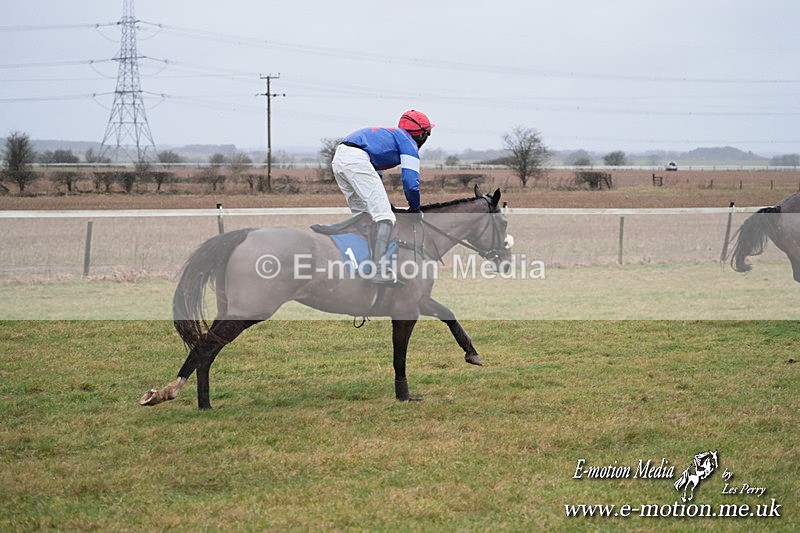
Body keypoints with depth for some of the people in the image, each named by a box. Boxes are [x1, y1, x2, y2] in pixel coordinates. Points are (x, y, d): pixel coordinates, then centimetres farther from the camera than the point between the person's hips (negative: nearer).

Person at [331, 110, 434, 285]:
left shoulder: (389, 134, 35)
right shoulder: (409, 143, 9)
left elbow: (375, 178, 37)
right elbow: (410, 182, -2)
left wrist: (386, 204, 36)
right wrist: (414, 208, 13)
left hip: (338, 159, 9)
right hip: (356, 160, -9)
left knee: (362, 215, 21)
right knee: (384, 217, -9)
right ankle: (379, 270, -19)